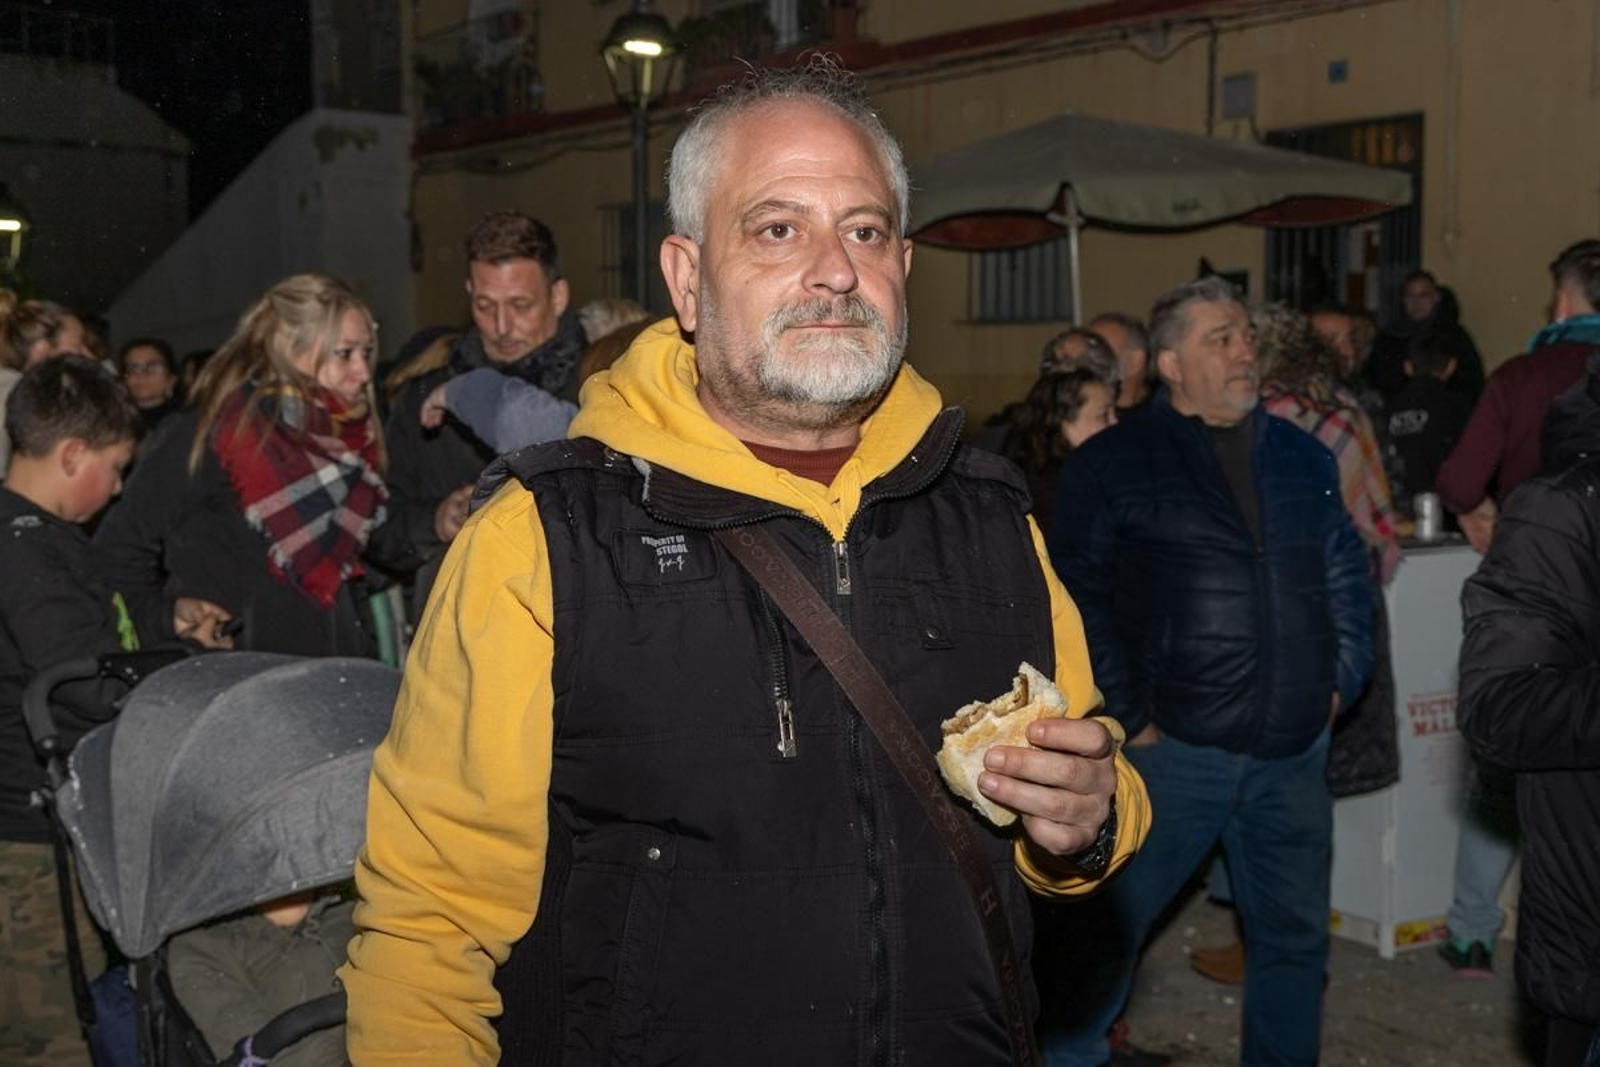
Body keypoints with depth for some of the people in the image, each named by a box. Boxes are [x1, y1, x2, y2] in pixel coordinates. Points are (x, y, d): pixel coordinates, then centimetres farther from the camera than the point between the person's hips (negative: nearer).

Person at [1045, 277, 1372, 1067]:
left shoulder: (1303, 457, 11)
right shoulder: (1111, 464, -5)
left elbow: (1347, 572, 19)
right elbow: (1078, 601, -8)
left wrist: (1343, 678, 9)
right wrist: (1127, 717, -11)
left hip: (1294, 755, 5)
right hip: (1174, 752, -4)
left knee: (1295, 935, 16)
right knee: (1109, 930, 3)